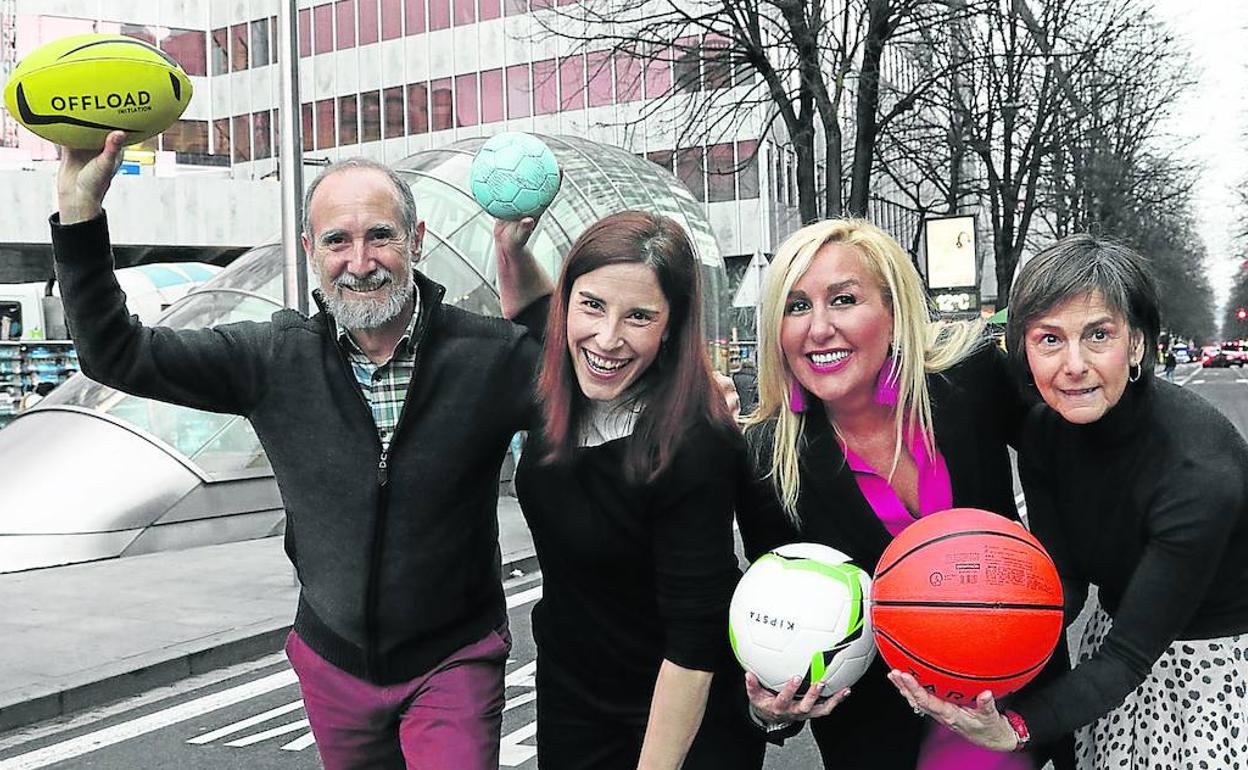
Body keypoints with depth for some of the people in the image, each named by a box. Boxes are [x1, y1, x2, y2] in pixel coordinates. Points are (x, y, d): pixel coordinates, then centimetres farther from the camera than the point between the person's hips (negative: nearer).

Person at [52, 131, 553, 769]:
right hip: (333, 661, 3)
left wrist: (520, 261, -23)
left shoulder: (489, 354, -14)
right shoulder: (276, 358, -8)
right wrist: (80, 208, -17)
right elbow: (116, 353, -5)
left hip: (452, 662, -3)